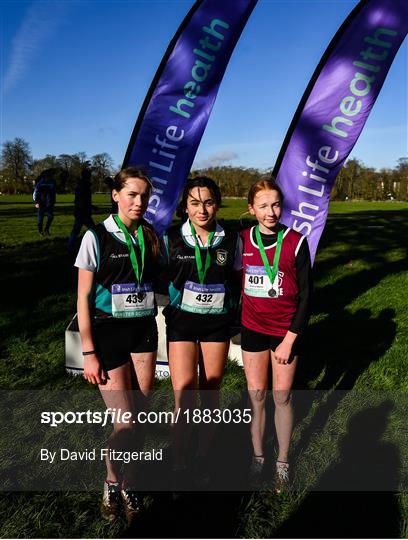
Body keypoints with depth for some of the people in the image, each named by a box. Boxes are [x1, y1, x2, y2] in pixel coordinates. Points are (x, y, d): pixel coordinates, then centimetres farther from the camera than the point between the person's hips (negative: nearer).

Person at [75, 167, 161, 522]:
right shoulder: (97, 237, -7)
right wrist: (89, 353, -9)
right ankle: (112, 482, 28)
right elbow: (83, 298, -7)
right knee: (126, 423, -2)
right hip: (108, 333, -4)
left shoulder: (152, 237, 4)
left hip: (144, 330, 4)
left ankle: (129, 482, 32)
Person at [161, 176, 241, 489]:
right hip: (182, 320, -1)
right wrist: (174, 301, -3)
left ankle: (204, 456, 30)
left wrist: (230, 307, 1)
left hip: (217, 322, 2)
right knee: (185, 397, -6)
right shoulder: (172, 239, -5)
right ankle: (180, 466, 14)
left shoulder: (231, 241, -2)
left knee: (211, 394, 10)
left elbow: (237, 281, 10)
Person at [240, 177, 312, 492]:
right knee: (256, 395, 11)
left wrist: (290, 339, -10)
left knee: (282, 397, 8)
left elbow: (305, 295, -7)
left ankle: (283, 462, 28)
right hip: (253, 329, 2)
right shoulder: (243, 241, -1)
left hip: (286, 331, -2)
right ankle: (258, 457, 30)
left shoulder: (296, 242, -9)